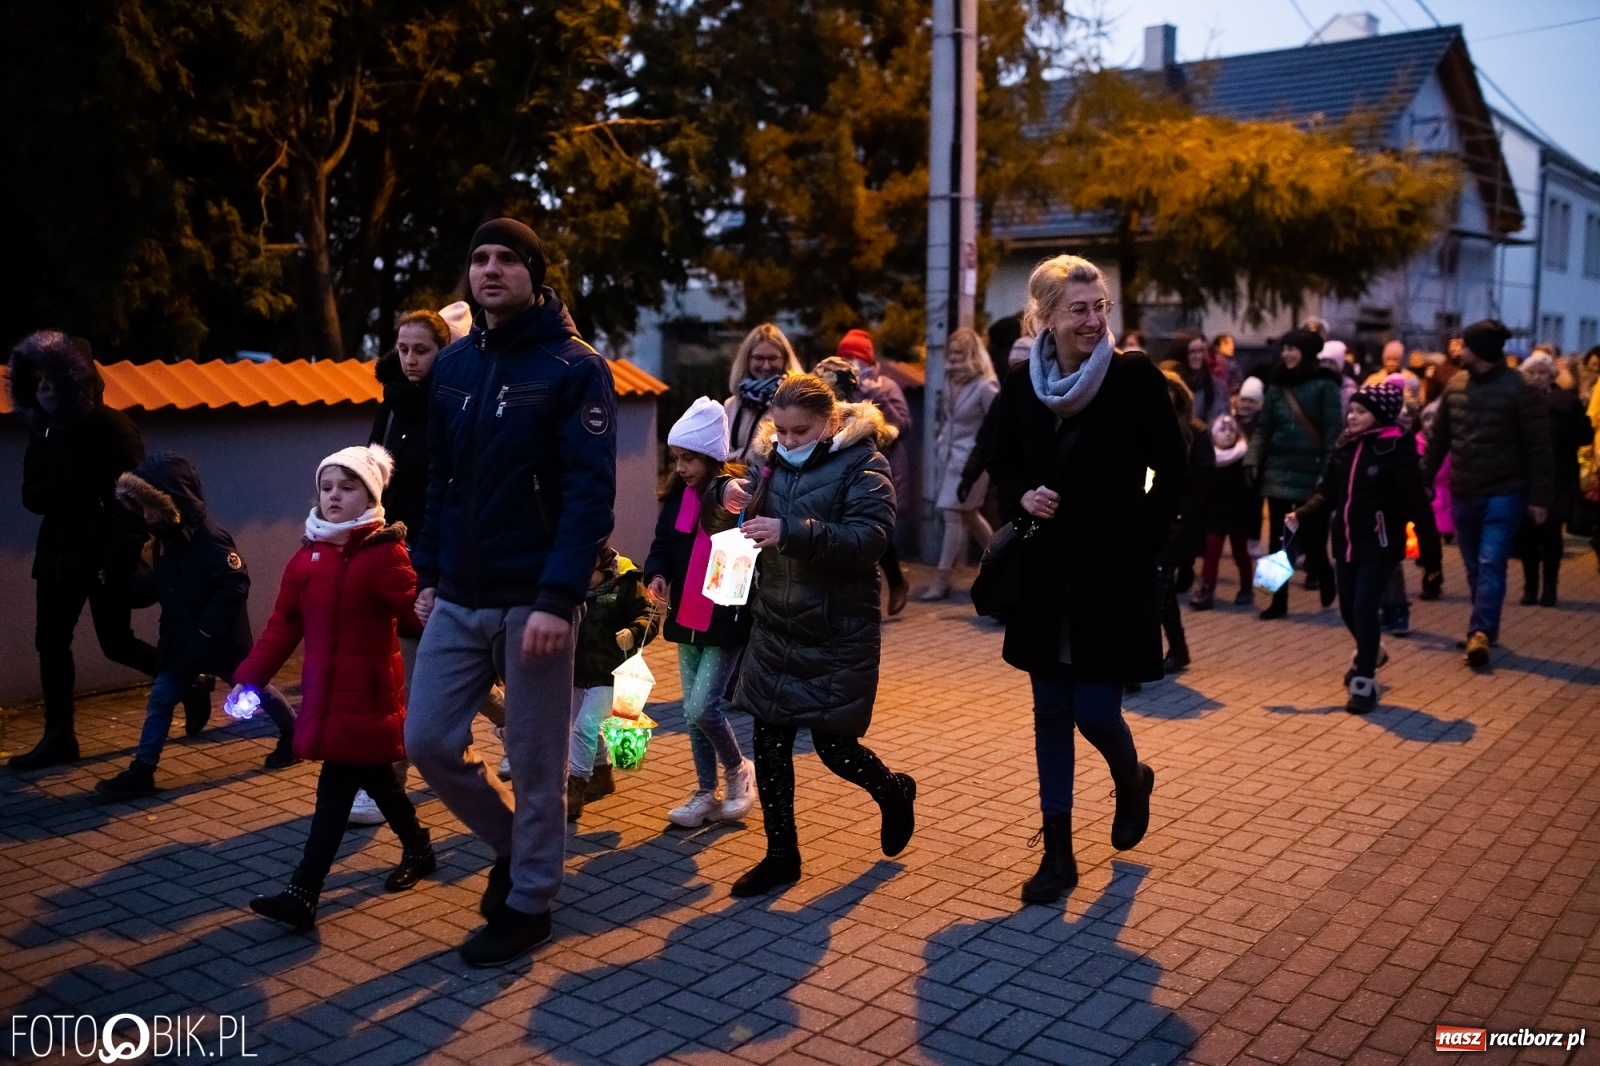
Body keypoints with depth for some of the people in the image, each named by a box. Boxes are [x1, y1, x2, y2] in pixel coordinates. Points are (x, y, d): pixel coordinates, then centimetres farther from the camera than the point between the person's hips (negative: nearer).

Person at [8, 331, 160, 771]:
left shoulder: (109, 426, -10)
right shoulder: (42, 430, 10)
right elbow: (32, 495, 8)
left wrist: (124, 550, -21)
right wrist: (73, 491, -13)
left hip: (107, 553, -6)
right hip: (60, 552, 7)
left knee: (116, 642, -2)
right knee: (50, 641, 4)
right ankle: (59, 736, 11)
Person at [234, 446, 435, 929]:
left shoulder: (386, 553, -10)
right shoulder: (308, 555, 7)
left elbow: (413, 610, -19)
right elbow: (283, 625, 9)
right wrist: (249, 676, 4)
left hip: (367, 693, -6)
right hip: (323, 691, 6)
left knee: (336, 788, -6)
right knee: (375, 777, 18)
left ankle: (302, 894, -4)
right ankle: (418, 848, 38)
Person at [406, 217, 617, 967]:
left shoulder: (574, 368, -9)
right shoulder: (452, 366, 11)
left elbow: (590, 492, -16)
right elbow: (439, 478, 16)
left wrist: (559, 597, -23)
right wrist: (427, 574, 9)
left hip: (534, 600, -6)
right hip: (459, 599, 6)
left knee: (535, 761, 5)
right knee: (429, 741, 6)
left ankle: (529, 902, 24)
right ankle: (511, 841, 31)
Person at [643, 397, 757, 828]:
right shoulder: (679, 494, 4)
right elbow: (662, 543, 12)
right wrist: (657, 573, -7)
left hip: (727, 620, -6)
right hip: (686, 618, 6)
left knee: (703, 709, -9)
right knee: (693, 712, 11)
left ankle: (739, 769, 18)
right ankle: (706, 794, 24)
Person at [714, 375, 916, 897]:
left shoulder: (863, 464, -10)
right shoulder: (774, 458, 8)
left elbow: (867, 537, -24)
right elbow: (750, 512, 20)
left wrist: (790, 532, -35)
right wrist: (727, 491, -4)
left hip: (838, 636, -6)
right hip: (775, 625, 6)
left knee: (834, 746, 0)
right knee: (769, 741, 7)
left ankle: (895, 793, 32)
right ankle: (781, 854, 21)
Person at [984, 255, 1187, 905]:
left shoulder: (1134, 376, -9)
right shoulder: (1022, 385, 1)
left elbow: (1172, 471, -5)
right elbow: (1002, 463, 13)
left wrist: (1140, 540, -9)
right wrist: (1021, 497, -6)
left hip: (1112, 576, -3)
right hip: (1045, 577, 4)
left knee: (1095, 710, -4)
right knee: (1051, 716, 9)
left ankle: (1131, 780, 33)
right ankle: (1058, 853, 20)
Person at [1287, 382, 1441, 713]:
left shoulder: (1396, 450, -13)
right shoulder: (1345, 448, 6)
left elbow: (1417, 504, -14)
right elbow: (1327, 493, 9)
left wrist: (1430, 553, -14)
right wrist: (1300, 515, -9)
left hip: (1379, 544, -6)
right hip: (1346, 541, 6)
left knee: (1364, 608, -10)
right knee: (1348, 608, 15)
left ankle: (1365, 682, 2)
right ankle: (1369, 651, 45)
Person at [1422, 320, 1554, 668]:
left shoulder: (1519, 389, -11)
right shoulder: (1455, 385, 6)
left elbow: (1539, 448, -10)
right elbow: (1438, 440, 12)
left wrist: (1540, 497, -13)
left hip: (1503, 494, -6)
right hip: (1463, 494, 6)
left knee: (1490, 565, -13)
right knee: (1475, 568, 13)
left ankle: (1480, 633, -17)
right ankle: (1485, 629, 24)